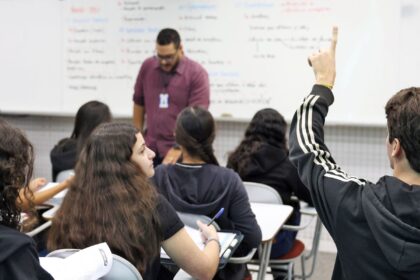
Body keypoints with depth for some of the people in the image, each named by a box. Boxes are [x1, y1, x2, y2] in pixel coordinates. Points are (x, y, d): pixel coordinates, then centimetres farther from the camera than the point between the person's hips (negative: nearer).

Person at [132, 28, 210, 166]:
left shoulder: (197, 74, -11)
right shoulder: (147, 67, 4)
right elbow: (139, 103, 14)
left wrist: (178, 149, -25)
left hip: (181, 152, -4)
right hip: (150, 150, 4)